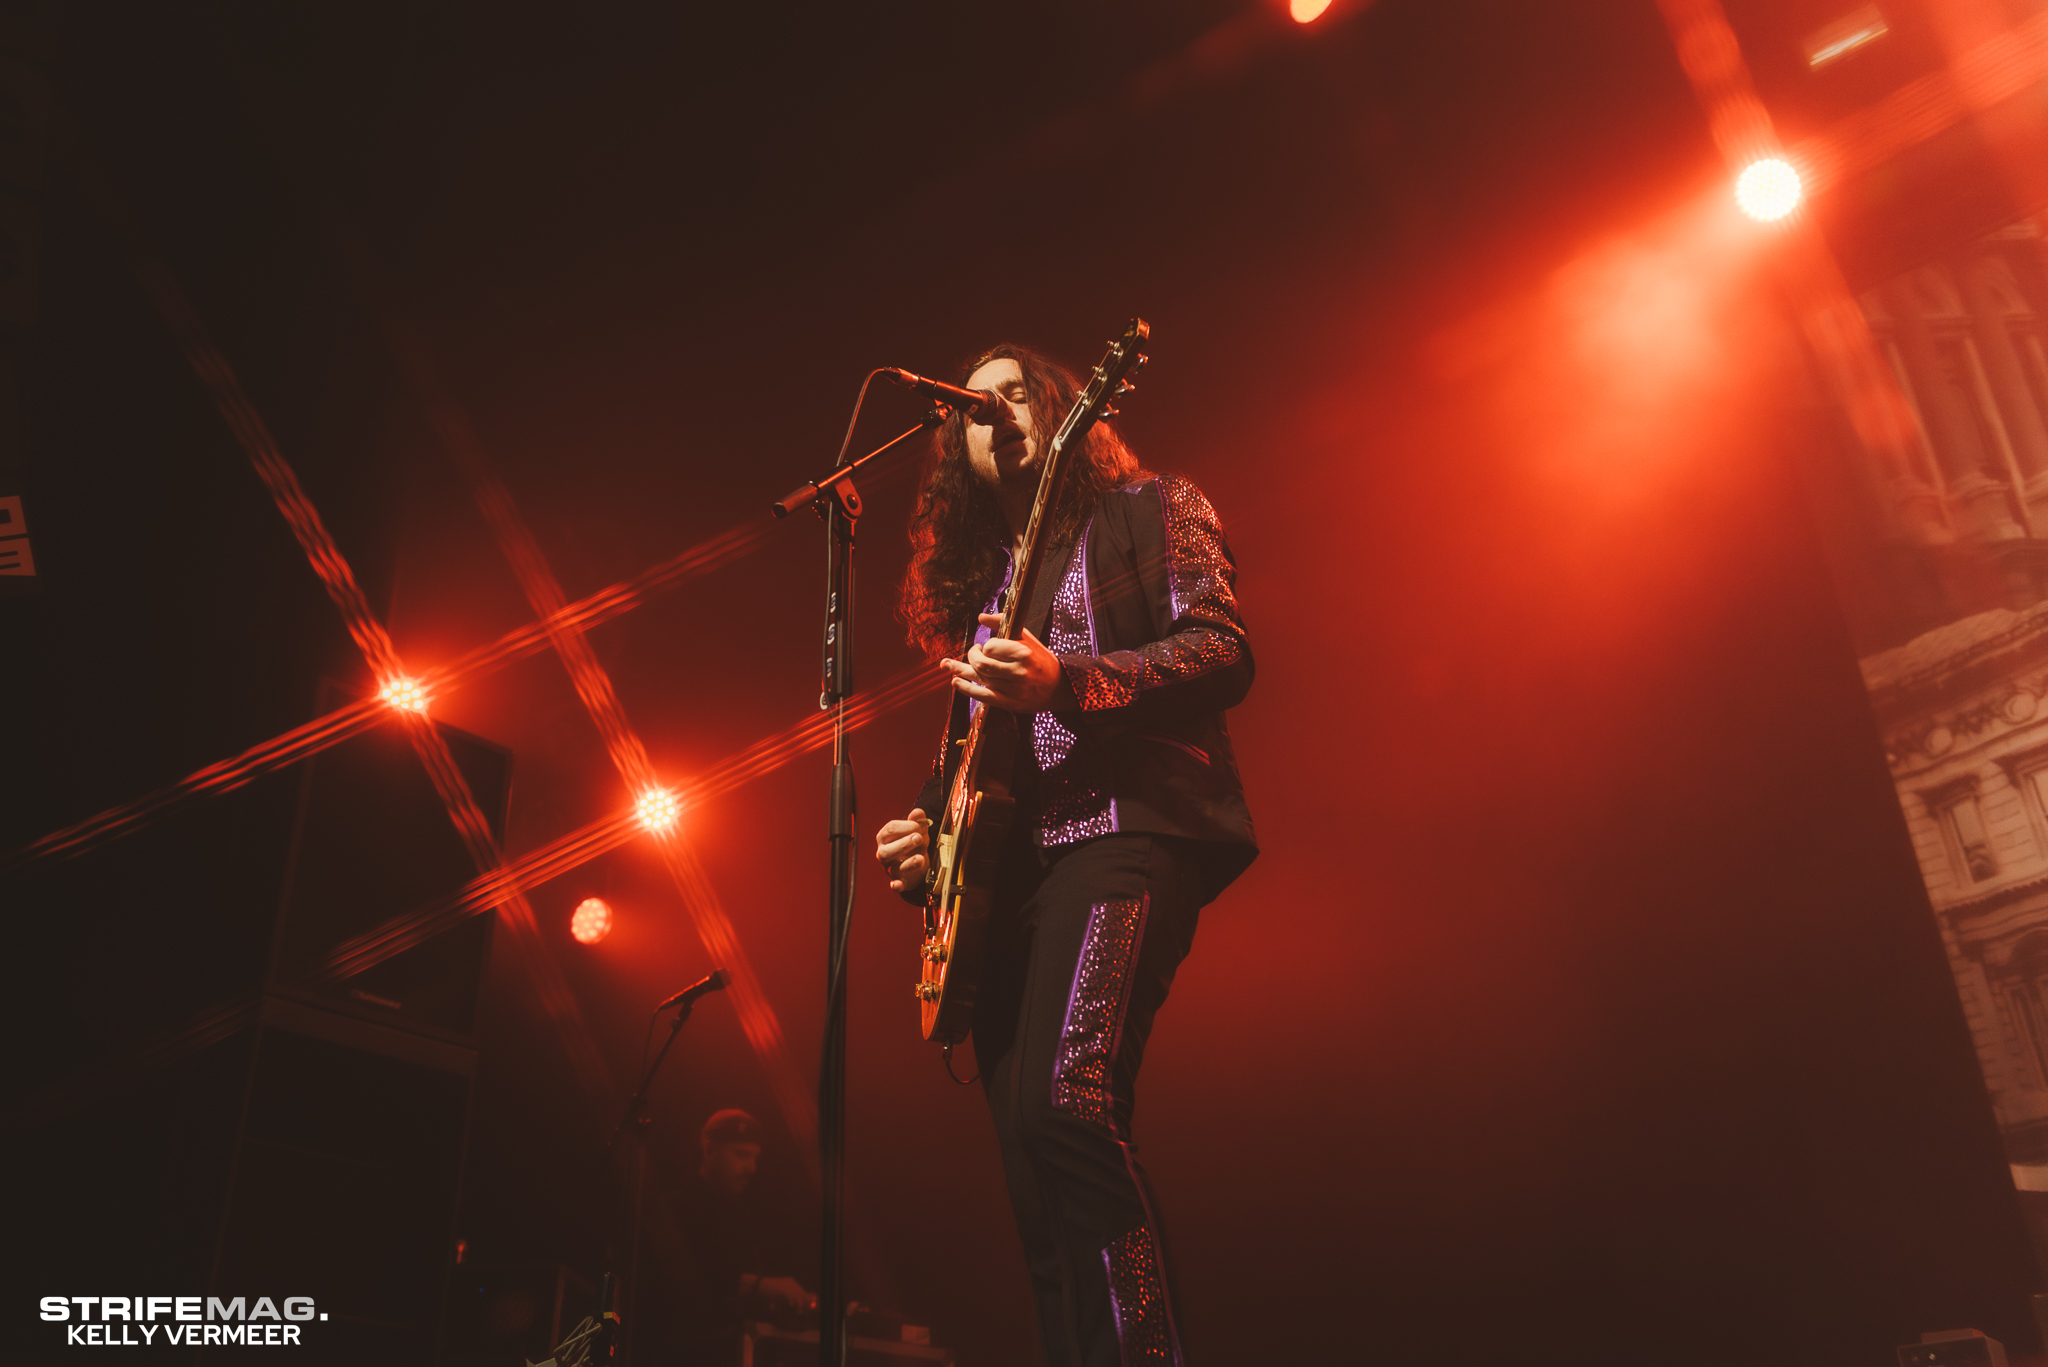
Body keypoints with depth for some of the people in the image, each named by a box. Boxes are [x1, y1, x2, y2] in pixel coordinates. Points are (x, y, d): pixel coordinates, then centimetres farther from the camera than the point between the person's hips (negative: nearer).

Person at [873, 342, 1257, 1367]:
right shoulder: (978, 574, 27)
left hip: (1124, 827, -7)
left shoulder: (1154, 510, 9)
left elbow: (1223, 654, -7)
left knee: (1063, 1099, -28)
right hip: (1004, 865, 7)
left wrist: (1067, 683, -21)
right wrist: (925, 830, 9)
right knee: (1038, 1191, 2)